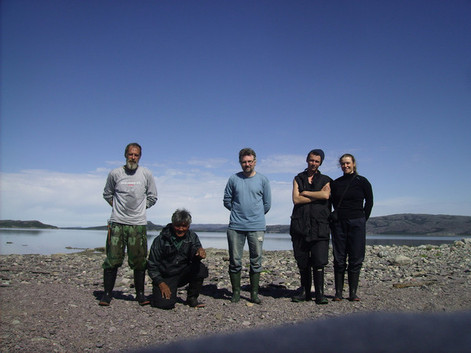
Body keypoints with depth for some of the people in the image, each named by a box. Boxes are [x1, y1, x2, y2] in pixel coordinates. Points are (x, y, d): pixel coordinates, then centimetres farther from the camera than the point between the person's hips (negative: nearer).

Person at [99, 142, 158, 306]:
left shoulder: (146, 174, 5)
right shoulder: (115, 174, 4)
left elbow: (152, 197, 14)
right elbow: (107, 194, 18)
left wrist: (139, 208, 7)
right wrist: (118, 207, 9)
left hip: (138, 224, 0)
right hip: (117, 223, 0)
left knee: (139, 261, 3)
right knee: (112, 259, 0)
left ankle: (140, 294, 15)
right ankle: (107, 293, 12)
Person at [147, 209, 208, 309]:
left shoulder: (192, 236, -1)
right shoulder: (161, 240, -10)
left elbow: (194, 257, -14)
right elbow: (152, 264, -6)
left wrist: (200, 252, -39)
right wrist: (160, 283, -15)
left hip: (183, 273, 3)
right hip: (165, 276, -3)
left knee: (200, 268, -26)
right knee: (165, 303, -25)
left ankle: (192, 298, -4)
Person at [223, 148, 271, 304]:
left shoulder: (262, 180, 5)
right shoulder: (233, 179, 5)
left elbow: (267, 204, 11)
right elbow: (226, 200, 12)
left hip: (257, 227, 0)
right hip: (236, 226, 0)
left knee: (256, 261, 4)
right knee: (235, 261, 3)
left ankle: (254, 293, 15)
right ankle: (236, 292, 15)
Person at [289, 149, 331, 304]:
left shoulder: (325, 180, 13)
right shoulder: (298, 179, 16)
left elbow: (326, 195, -9)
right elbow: (296, 199, 0)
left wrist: (305, 193, -2)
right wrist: (318, 196, -3)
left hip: (319, 225, -1)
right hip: (300, 225, 2)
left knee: (319, 261, -7)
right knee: (302, 262, 4)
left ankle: (319, 294, 0)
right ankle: (305, 292, 15)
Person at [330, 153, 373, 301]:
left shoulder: (362, 181, 4)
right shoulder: (335, 183, 10)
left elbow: (369, 202, 8)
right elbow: (330, 203, 14)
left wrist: (362, 220, 3)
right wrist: (331, 221, 6)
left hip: (356, 223, -1)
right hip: (338, 223, 2)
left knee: (356, 259, 0)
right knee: (339, 259, 2)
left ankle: (353, 292, 7)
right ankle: (338, 292, 7)